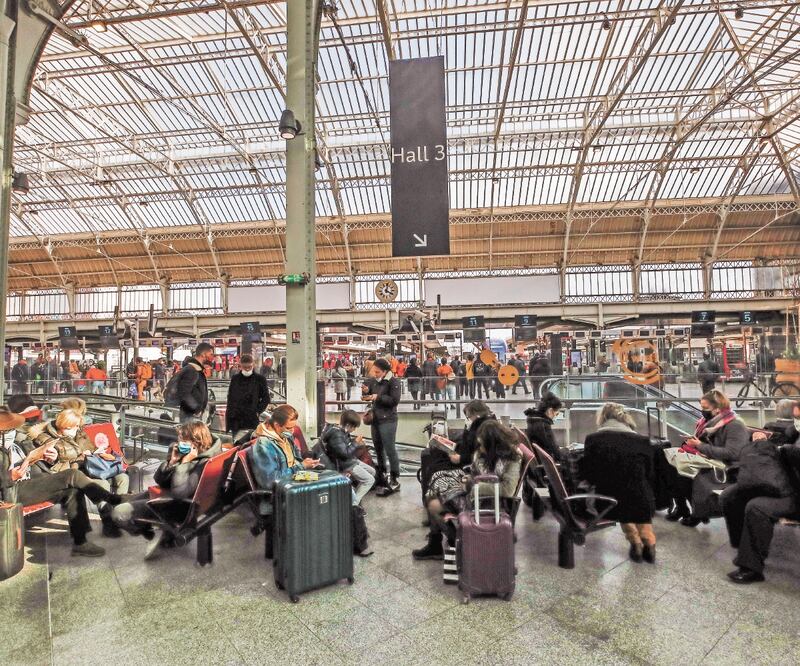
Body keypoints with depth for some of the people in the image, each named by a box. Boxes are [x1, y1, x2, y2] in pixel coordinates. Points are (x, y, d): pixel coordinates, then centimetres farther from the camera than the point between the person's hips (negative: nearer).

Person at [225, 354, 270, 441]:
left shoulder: (260, 379, 3)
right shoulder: (235, 379, 10)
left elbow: (266, 398, 6)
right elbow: (230, 399, 10)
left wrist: (258, 411, -6)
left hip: (253, 420, -2)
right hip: (238, 420, 2)